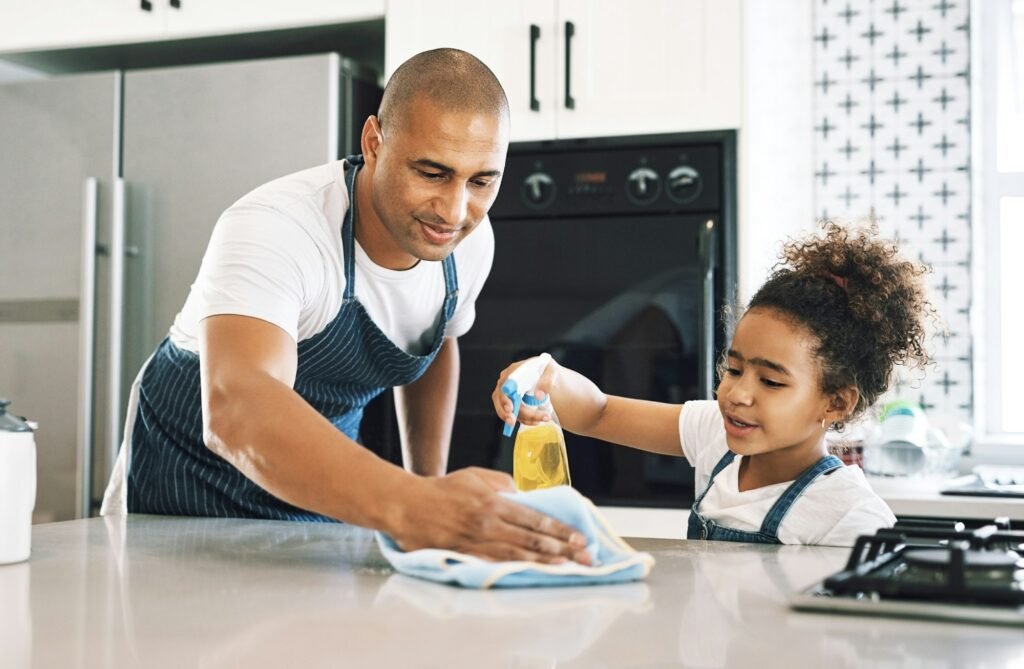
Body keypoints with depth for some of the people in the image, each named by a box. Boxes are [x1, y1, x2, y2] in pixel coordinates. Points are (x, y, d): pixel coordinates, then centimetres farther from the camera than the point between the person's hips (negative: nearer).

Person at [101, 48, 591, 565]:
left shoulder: (470, 241, -9)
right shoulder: (272, 231, -29)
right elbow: (234, 410, -45)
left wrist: (433, 496, 7)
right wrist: (406, 505, -58)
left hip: (324, 497, 4)